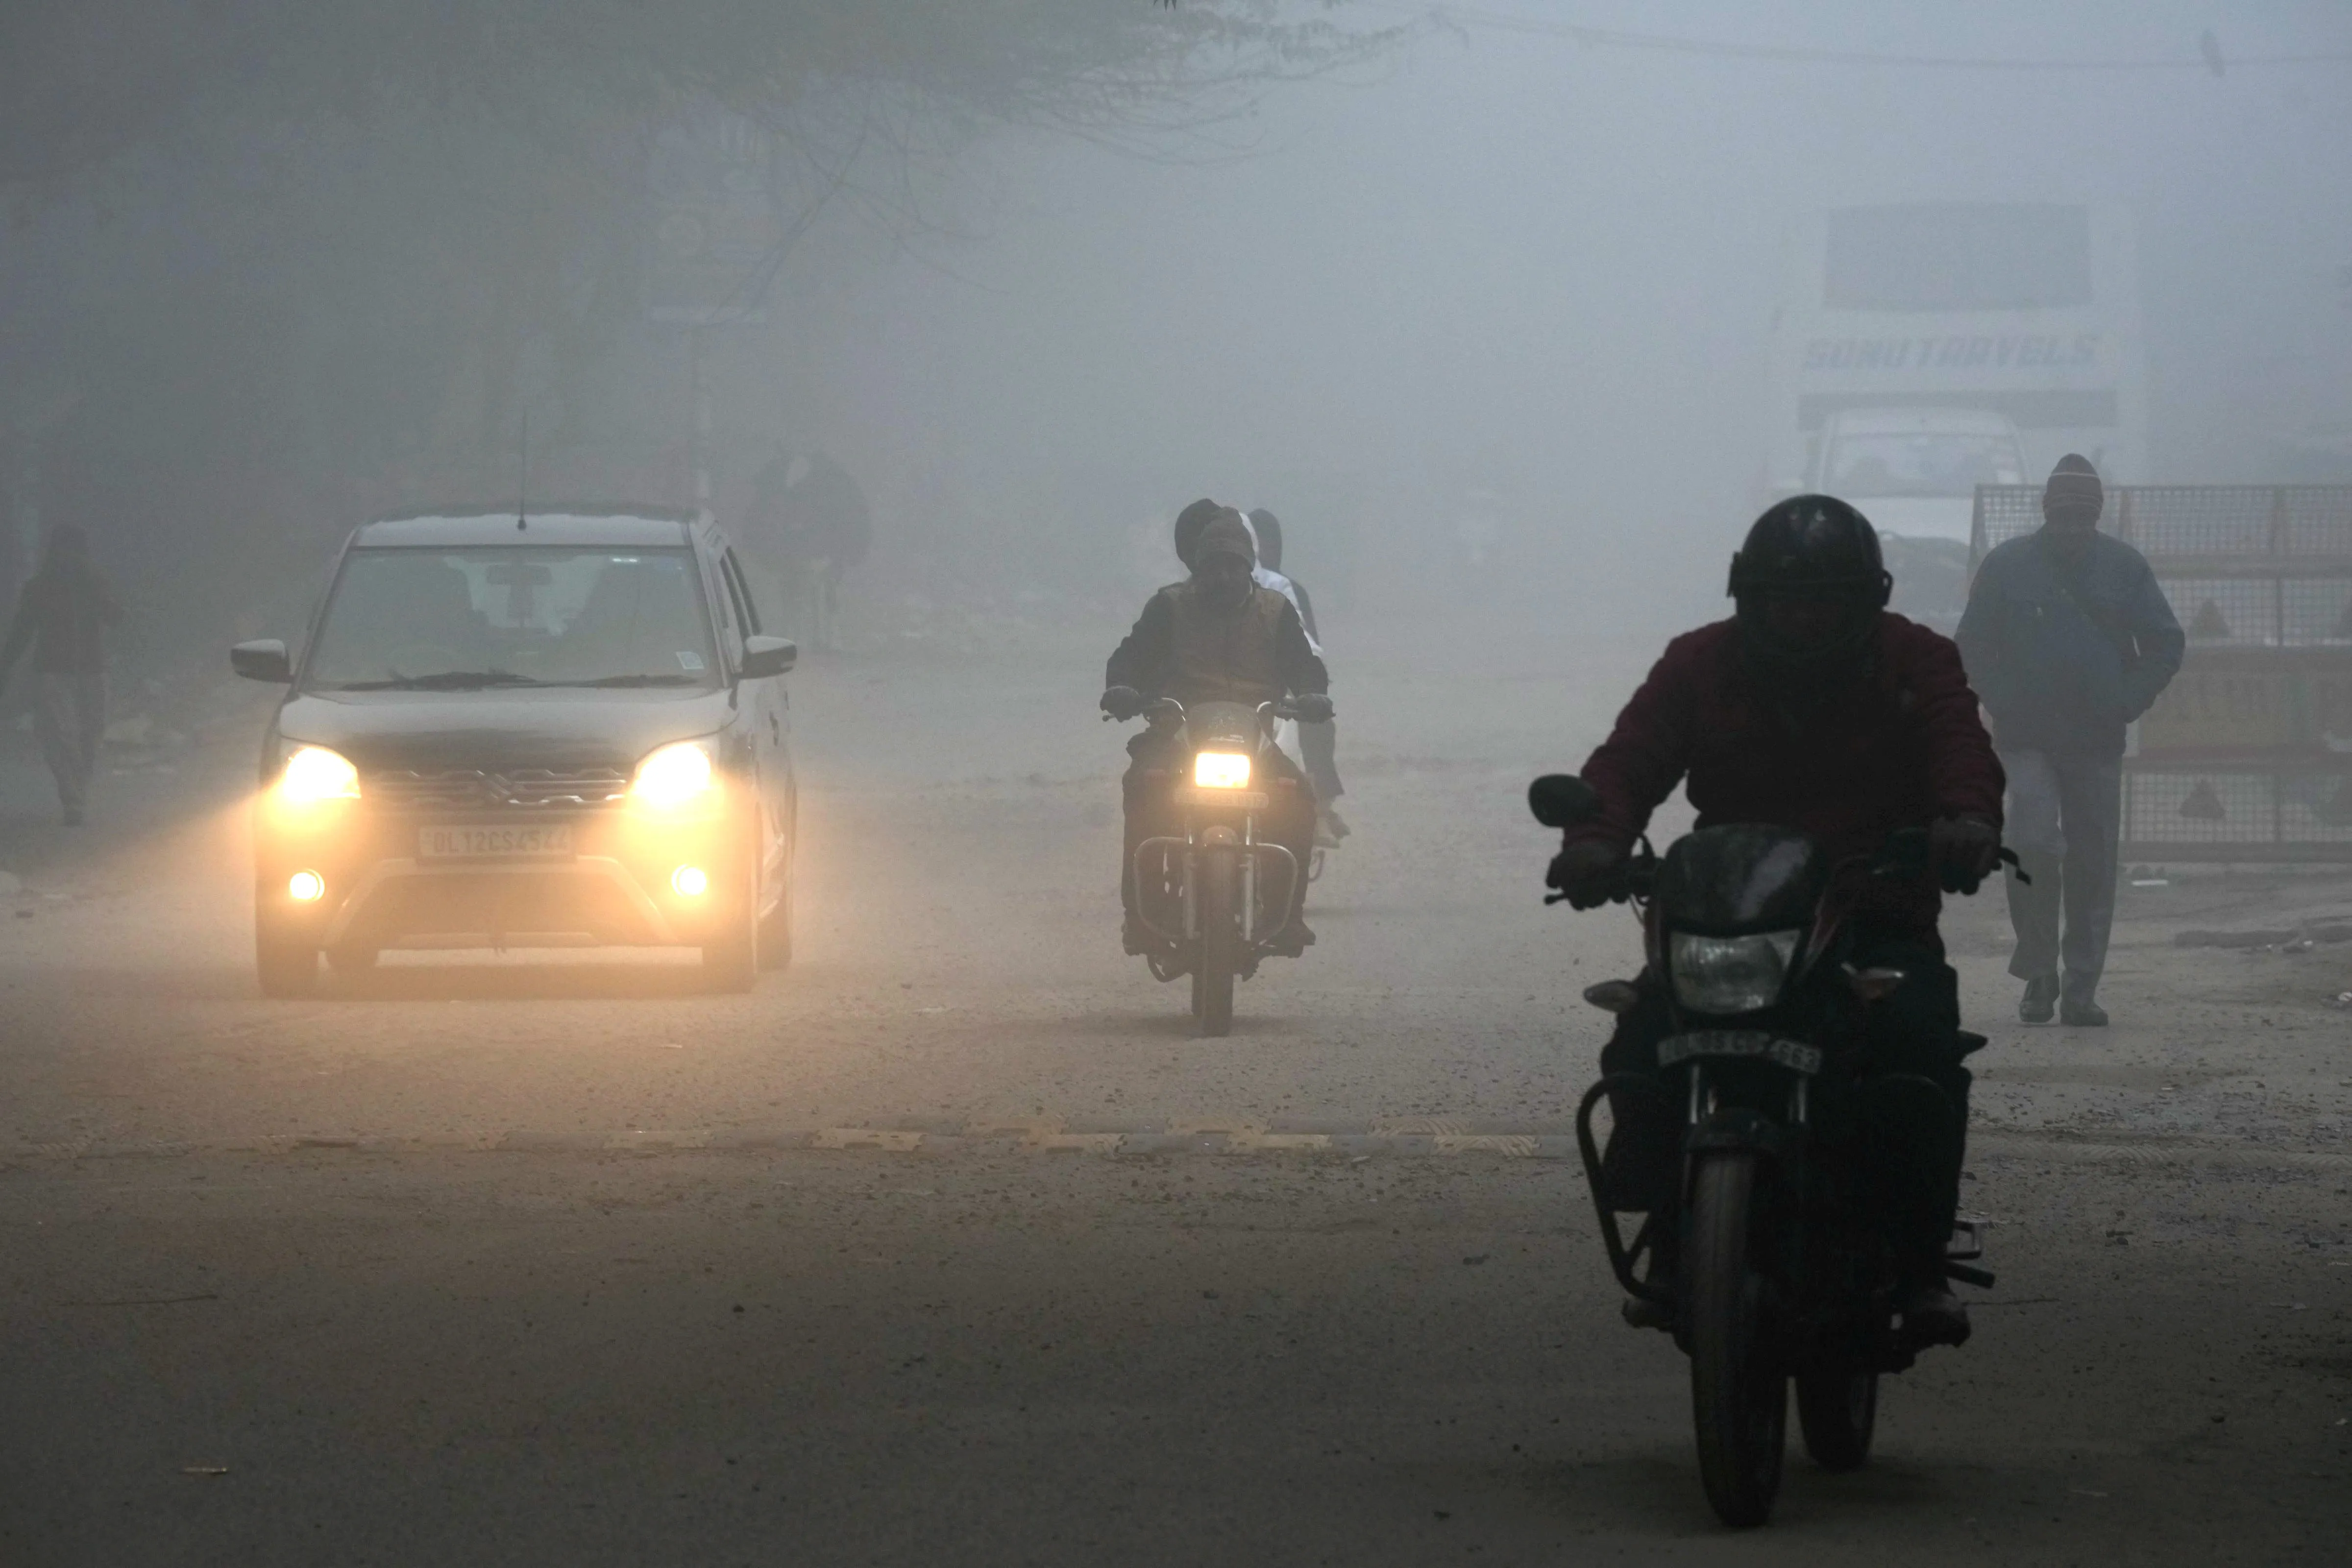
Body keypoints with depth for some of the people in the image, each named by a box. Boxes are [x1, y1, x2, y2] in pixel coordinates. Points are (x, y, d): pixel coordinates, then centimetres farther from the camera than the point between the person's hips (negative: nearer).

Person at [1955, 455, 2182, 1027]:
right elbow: (1973, 646, 8)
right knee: (2033, 849, -15)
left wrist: (2125, 703, -2)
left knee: (2093, 866, 1)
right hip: (2027, 741, -1)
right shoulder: (2007, 566, 2)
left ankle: (2082, 989, 7)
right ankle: (2038, 974, -1)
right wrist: (2006, 705, -3)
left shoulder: (2124, 567, 5)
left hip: (2097, 743, 1)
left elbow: (2166, 645, 9)